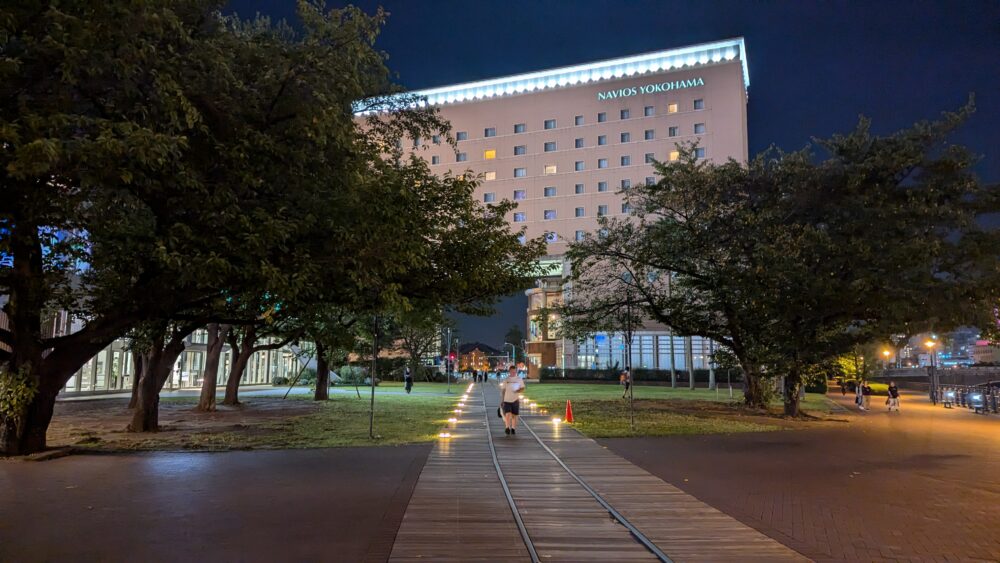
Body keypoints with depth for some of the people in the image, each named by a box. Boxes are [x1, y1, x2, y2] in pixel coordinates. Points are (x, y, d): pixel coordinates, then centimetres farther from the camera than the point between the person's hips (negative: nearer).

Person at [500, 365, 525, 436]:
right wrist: (502, 400, 8)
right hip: (507, 400, 0)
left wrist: (518, 391, -24)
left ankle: (513, 429, 19)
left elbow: (522, 389, -1)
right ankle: (507, 428, 3)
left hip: (515, 400, 1)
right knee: (507, 414, -13)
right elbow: (503, 390, 9)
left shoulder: (519, 379, 2)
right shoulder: (506, 379, 4)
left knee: (514, 415, 4)